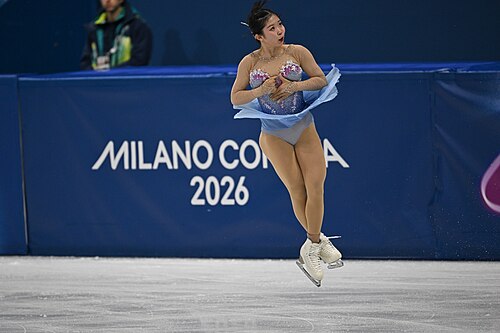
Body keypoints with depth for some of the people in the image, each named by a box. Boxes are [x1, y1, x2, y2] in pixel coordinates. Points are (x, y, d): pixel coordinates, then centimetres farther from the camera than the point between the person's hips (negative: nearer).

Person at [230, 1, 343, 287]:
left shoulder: (297, 52, -3)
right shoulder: (250, 63, -4)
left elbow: (321, 79, 1)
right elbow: (236, 98, 0)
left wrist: (294, 86, -16)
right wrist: (260, 91, -18)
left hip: (304, 127, 1)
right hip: (274, 134, -1)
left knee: (316, 185, -9)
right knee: (297, 191, -2)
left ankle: (311, 248, 4)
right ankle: (318, 240, 19)